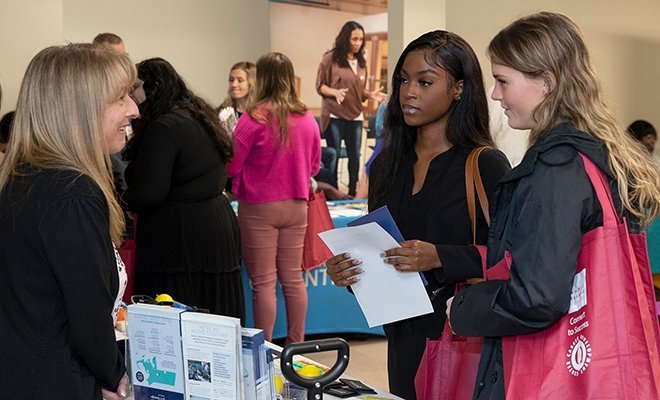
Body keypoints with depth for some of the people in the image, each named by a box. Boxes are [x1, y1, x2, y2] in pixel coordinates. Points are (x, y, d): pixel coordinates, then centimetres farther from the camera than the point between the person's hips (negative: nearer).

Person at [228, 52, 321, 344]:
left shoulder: (254, 119, -14)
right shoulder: (307, 119, 0)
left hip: (259, 208, -4)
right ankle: (296, 344, 23)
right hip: (296, 206, 5)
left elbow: (231, 167, -10)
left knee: (263, 282, 3)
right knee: (293, 278, 14)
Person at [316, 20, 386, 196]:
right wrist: (335, 92, -21)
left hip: (355, 116, 5)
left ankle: (352, 194, 17)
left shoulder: (361, 62, 10)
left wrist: (370, 95, -2)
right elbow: (319, 85, -3)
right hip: (334, 116, -5)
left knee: (355, 156, 6)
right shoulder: (330, 58, -6)